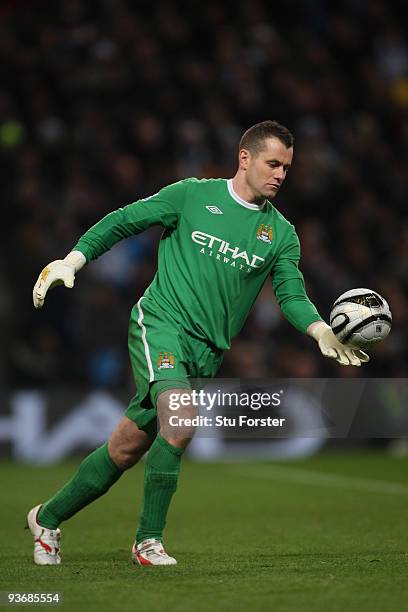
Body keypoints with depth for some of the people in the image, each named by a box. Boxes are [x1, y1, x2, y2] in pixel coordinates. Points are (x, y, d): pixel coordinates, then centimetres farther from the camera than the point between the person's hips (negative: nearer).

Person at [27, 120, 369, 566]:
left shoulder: (281, 234, 10)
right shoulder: (192, 195, 1)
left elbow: (291, 294, 3)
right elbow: (123, 221, 5)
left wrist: (321, 330, -17)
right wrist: (73, 260, -6)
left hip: (206, 353, 4)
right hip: (160, 322, -4)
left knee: (126, 449, 7)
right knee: (180, 423, -28)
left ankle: (48, 518, 26)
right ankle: (148, 540, -15)